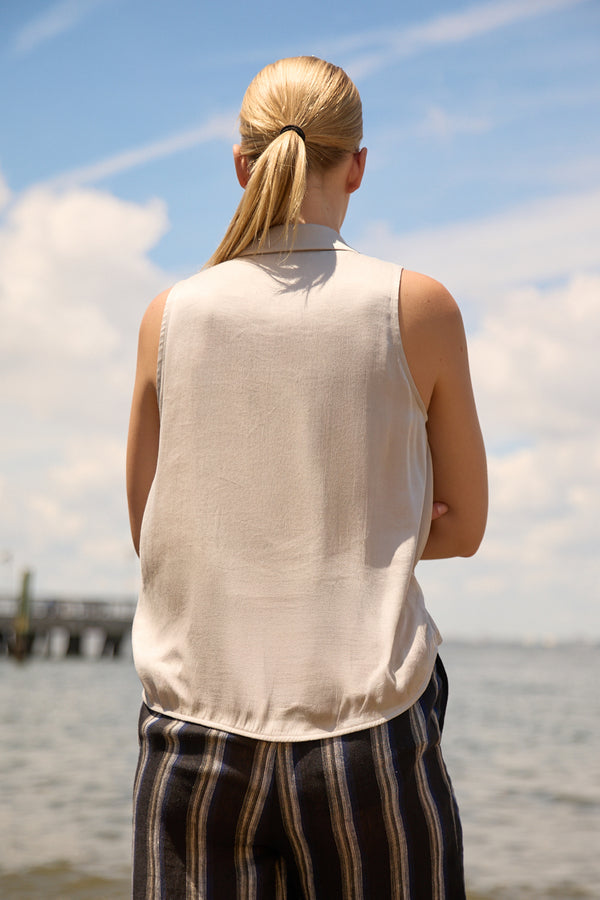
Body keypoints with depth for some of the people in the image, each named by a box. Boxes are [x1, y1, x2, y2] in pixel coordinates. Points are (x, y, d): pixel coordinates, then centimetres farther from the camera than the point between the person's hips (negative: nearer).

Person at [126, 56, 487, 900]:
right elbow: (462, 526, 6)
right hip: (365, 728, -1)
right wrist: (358, 532, 7)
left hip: (197, 728, 2)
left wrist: (253, 542, 8)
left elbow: (151, 534, 10)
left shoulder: (171, 316, 0)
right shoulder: (418, 308, -4)